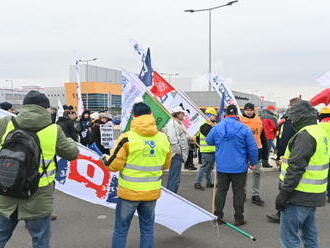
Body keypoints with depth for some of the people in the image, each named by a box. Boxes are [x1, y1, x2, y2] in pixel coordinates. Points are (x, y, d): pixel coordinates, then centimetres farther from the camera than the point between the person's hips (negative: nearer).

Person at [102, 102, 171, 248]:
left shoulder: (127, 138, -13)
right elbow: (166, 165, 10)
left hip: (129, 192, -3)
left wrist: (105, 161, 10)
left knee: (121, 230, 10)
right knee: (147, 229, 16)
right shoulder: (163, 138, -1)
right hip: (152, 192, 3)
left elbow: (115, 165, -10)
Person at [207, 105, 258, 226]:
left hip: (221, 167, 2)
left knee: (221, 190, 13)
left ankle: (218, 216, 20)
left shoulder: (216, 128, -3)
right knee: (239, 192, 8)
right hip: (239, 167, -2)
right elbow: (253, 147, -7)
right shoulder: (244, 128, -10)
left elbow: (209, 141, 13)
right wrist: (253, 162, 7)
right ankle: (239, 218, 15)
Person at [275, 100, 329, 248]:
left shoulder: (305, 135, -18)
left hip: (299, 196, -10)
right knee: (309, 234, 21)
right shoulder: (319, 132, 13)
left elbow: (296, 168, -23)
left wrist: (283, 193, -20)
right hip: (313, 196, 10)